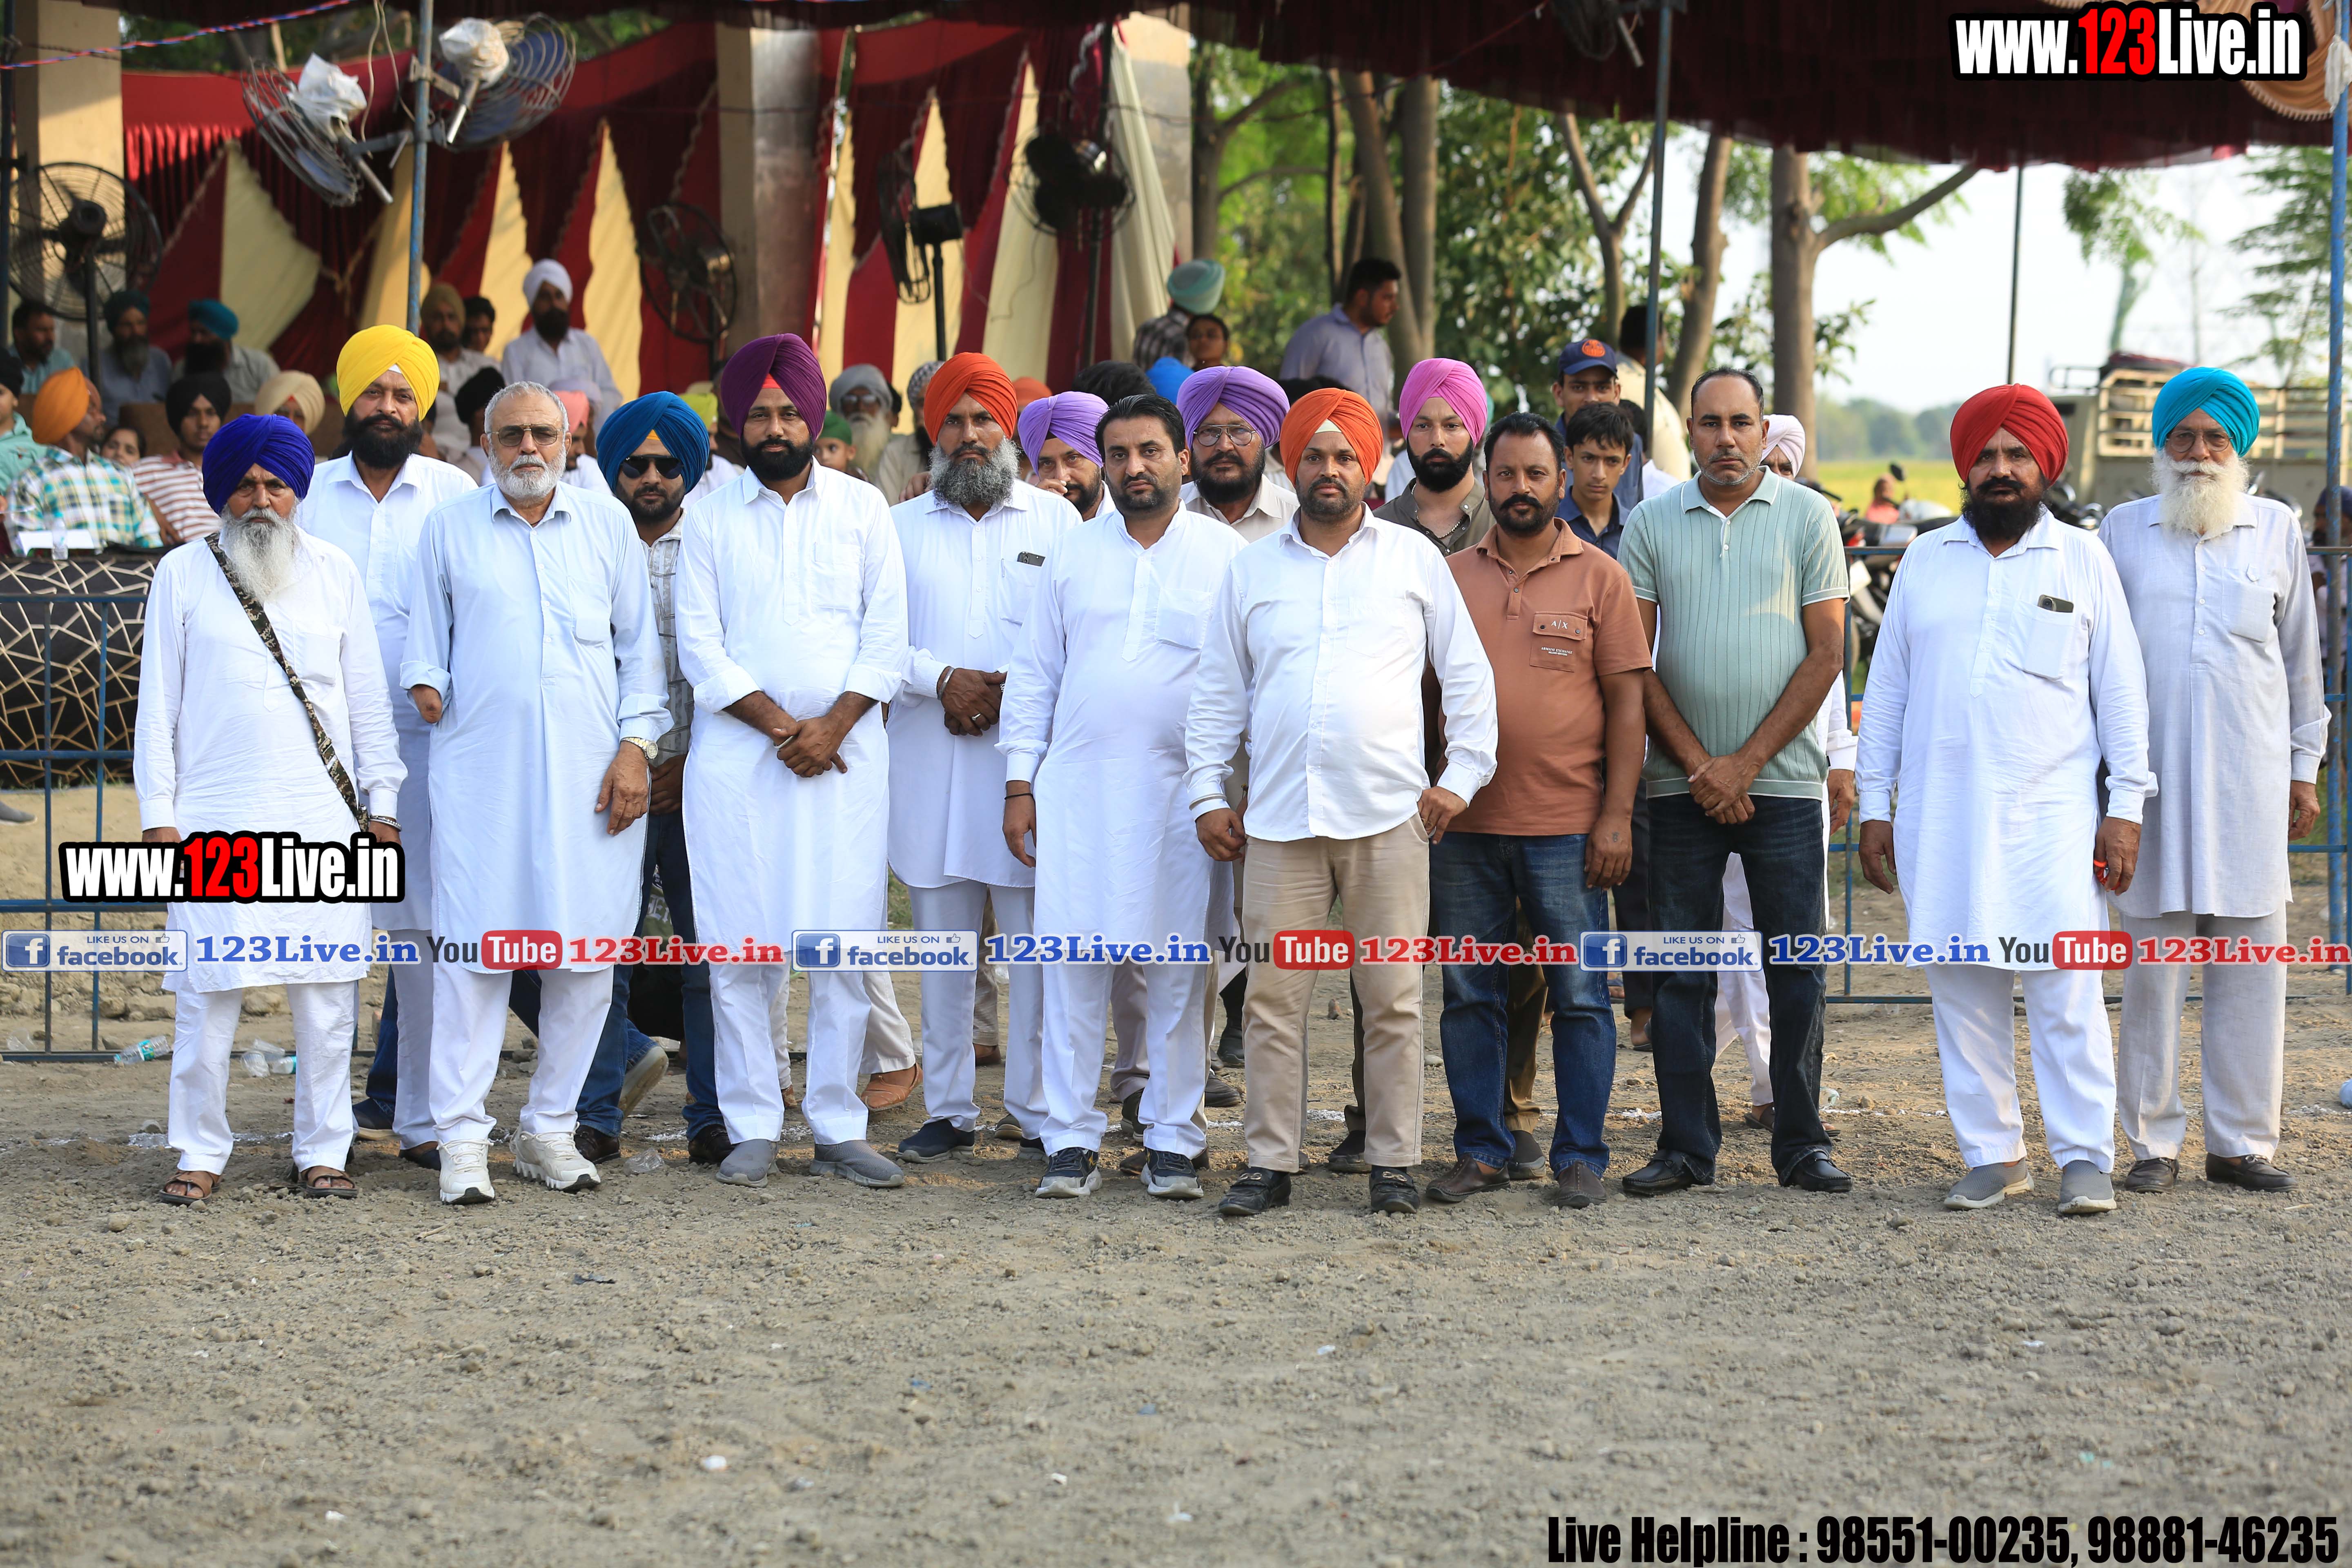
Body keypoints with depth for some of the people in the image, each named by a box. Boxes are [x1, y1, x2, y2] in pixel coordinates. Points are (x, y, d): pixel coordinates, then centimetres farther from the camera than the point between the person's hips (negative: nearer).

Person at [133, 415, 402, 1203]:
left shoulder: (334, 571, 10)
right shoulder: (183, 574, 6)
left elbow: (368, 696, 12)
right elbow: (158, 702, 6)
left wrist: (382, 804, 7)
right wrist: (157, 815, 0)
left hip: (323, 816, 1)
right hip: (215, 819, -1)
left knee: (326, 990, 1)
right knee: (208, 990, -2)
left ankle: (323, 1151, 11)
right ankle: (200, 1153, 9)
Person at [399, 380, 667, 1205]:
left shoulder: (608, 524, 12)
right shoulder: (448, 528, 12)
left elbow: (639, 643, 13)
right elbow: (427, 635, 15)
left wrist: (635, 745, 3)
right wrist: (427, 684, -6)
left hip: (590, 774, 1)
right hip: (481, 771, -1)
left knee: (586, 952, 2)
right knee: (474, 949, -6)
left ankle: (550, 1129, 14)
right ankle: (462, 1137, -1)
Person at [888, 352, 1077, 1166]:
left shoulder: (1055, 519, 8)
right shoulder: (901, 526, 13)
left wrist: (1013, 693, -11)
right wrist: (942, 679, -10)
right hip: (929, 757, 2)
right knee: (941, 938, 6)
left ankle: (1040, 1111, 2)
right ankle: (947, 1108, 14)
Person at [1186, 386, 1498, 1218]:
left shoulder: (1415, 559, 8)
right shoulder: (1252, 569, 12)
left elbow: (1467, 672, 11)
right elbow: (1217, 691, 15)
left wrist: (1462, 775, 3)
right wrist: (1207, 793, 8)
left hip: (1389, 816, -1)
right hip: (1279, 821, 1)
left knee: (1393, 998, 1)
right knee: (1273, 998, 1)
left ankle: (1394, 1163, 10)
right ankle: (1270, 1162, 9)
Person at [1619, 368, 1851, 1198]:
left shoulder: (1808, 517, 2)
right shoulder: (1652, 524, 6)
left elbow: (1826, 654, -2)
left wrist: (1745, 764, -8)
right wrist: (1699, 766, -6)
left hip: (1784, 780, -1)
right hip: (1682, 784, 2)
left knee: (1796, 969, 1)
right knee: (1681, 972, 3)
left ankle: (1802, 1144, 9)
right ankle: (1685, 1146, 10)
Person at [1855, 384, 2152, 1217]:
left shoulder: (2084, 559, 7)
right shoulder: (1924, 561, 13)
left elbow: (2120, 688, 6)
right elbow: (1886, 687, 14)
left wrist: (2126, 806, -1)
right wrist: (1875, 804, 8)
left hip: (2052, 810, -2)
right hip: (1942, 812, 3)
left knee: (2067, 987, -8)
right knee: (1962, 989, 3)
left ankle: (2085, 1158, -2)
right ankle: (1992, 1155, 11)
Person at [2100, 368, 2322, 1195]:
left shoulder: (2276, 528, 10)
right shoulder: (2123, 530, 9)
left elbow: (2301, 655, 15)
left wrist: (2303, 768, 13)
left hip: (2250, 776, 1)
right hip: (2151, 775, -1)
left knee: (2252, 960, 1)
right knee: (2151, 957, -1)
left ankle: (2242, 1141, 9)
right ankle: (2153, 1141, 7)